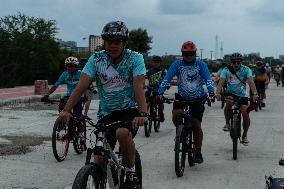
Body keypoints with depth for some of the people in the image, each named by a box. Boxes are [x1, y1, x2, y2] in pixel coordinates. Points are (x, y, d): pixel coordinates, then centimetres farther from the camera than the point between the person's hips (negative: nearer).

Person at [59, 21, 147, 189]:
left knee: (122, 133, -35)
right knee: (99, 161, -5)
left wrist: (143, 114, -37)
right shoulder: (96, 59, -3)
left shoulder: (135, 58, -10)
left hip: (130, 110, -3)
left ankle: (131, 171, -11)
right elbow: (82, 85, -12)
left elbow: (139, 86, -22)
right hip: (106, 113, 3)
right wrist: (66, 110, -25)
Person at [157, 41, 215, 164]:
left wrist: (211, 93, -35)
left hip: (197, 99, -1)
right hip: (181, 97, 1)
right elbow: (167, 79, -13)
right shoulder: (177, 64, -3)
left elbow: (208, 80, -16)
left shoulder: (201, 65, -4)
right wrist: (160, 93, -27)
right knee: (176, 114, -25)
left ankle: (198, 152, 10)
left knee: (196, 125, -4)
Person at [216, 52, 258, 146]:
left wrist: (254, 94, -42)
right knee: (229, 102, -34)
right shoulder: (227, 70, -10)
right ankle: (227, 123, -11)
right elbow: (221, 82, -23)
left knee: (245, 114, -12)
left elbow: (251, 82, -26)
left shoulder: (246, 70, -11)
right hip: (230, 93, 0)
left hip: (242, 95, 0)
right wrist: (218, 93, -41)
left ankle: (244, 135, 9)